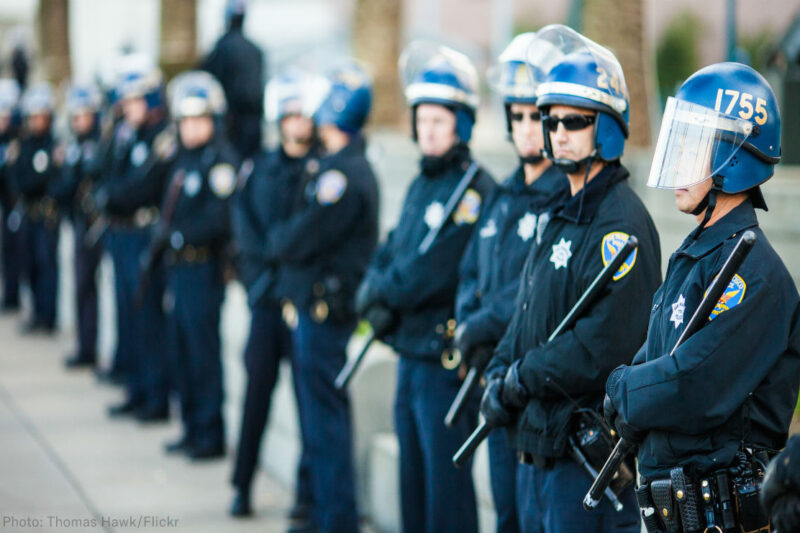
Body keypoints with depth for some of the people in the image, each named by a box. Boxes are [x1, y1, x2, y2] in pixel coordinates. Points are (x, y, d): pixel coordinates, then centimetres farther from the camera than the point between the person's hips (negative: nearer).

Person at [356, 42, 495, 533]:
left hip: (446, 357, -9)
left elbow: (431, 272, -20)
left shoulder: (474, 189, -14)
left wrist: (380, 290, -6)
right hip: (409, 349, 9)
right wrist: (379, 301, -5)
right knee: (413, 473, 16)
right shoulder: (422, 184, 14)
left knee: (446, 480, -5)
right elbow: (391, 251, 14)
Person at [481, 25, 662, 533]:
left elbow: (607, 344, -24)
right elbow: (526, 316, 20)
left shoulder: (622, 222, -15)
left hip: (589, 450, -10)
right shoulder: (563, 217, 16)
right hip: (537, 443, 10)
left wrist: (523, 379, -15)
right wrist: (499, 378, 2)